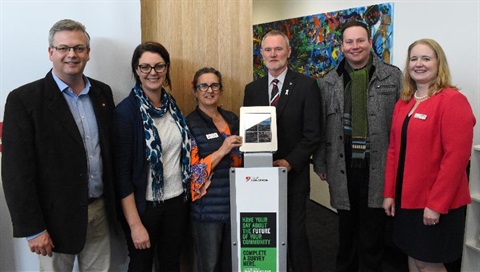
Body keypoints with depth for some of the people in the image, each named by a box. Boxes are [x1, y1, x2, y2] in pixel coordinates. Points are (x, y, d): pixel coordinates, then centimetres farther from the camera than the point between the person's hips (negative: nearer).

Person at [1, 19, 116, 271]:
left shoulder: (103, 92, 4)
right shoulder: (24, 99, -12)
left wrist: (113, 203, 9)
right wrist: (33, 228, -13)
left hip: (100, 212, 4)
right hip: (56, 217, -4)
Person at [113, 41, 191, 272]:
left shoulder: (171, 104, 3)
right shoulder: (126, 111, -15)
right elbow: (121, 172, -15)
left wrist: (190, 188, 7)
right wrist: (135, 224, -15)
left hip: (177, 200, 5)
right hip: (145, 205, -5)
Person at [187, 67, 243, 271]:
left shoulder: (232, 119, 7)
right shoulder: (189, 124, -9)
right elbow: (192, 171, -14)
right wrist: (222, 150, -21)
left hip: (235, 203, 5)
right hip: (207, 208, -5)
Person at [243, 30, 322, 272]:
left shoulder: (306, 85, -3)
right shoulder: (252, 89, 9)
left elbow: (312, 134, -7)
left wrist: (288, 163, -16)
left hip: (293, 175, -3)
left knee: (295, 233, 7)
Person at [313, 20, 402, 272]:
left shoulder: (393, 76, -1)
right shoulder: (329, 82, 4)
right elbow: (321, 127, 5)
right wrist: (320, 163, 4)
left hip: (378, 168, -2)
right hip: (343, 168, 2)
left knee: (372, 233, 10)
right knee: (346, 230, 18)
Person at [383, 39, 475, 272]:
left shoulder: (453, 100, -13)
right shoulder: (403, 103, 9)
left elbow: (456, 157, -19)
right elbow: (394, 150, 9)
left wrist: (436, 204, -19)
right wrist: (389, 193, 5)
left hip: (436, 204, -6)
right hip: (406, 198, 6)